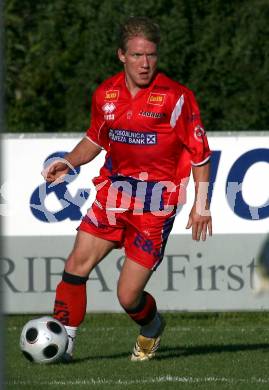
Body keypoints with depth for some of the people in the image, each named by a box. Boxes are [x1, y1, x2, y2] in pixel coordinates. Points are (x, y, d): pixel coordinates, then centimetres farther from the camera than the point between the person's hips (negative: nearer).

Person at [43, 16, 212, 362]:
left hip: (155, 203, -4)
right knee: (76, 266, -10)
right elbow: (95, 139, 19)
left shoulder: (176, 97, -12)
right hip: (114, 191, 5)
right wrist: (68, 163, 2)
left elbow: (199, 152, -4)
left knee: (128, 297, -4)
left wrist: (201, 203, -6)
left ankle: (152, 328, 30)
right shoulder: (106, 94, 2)